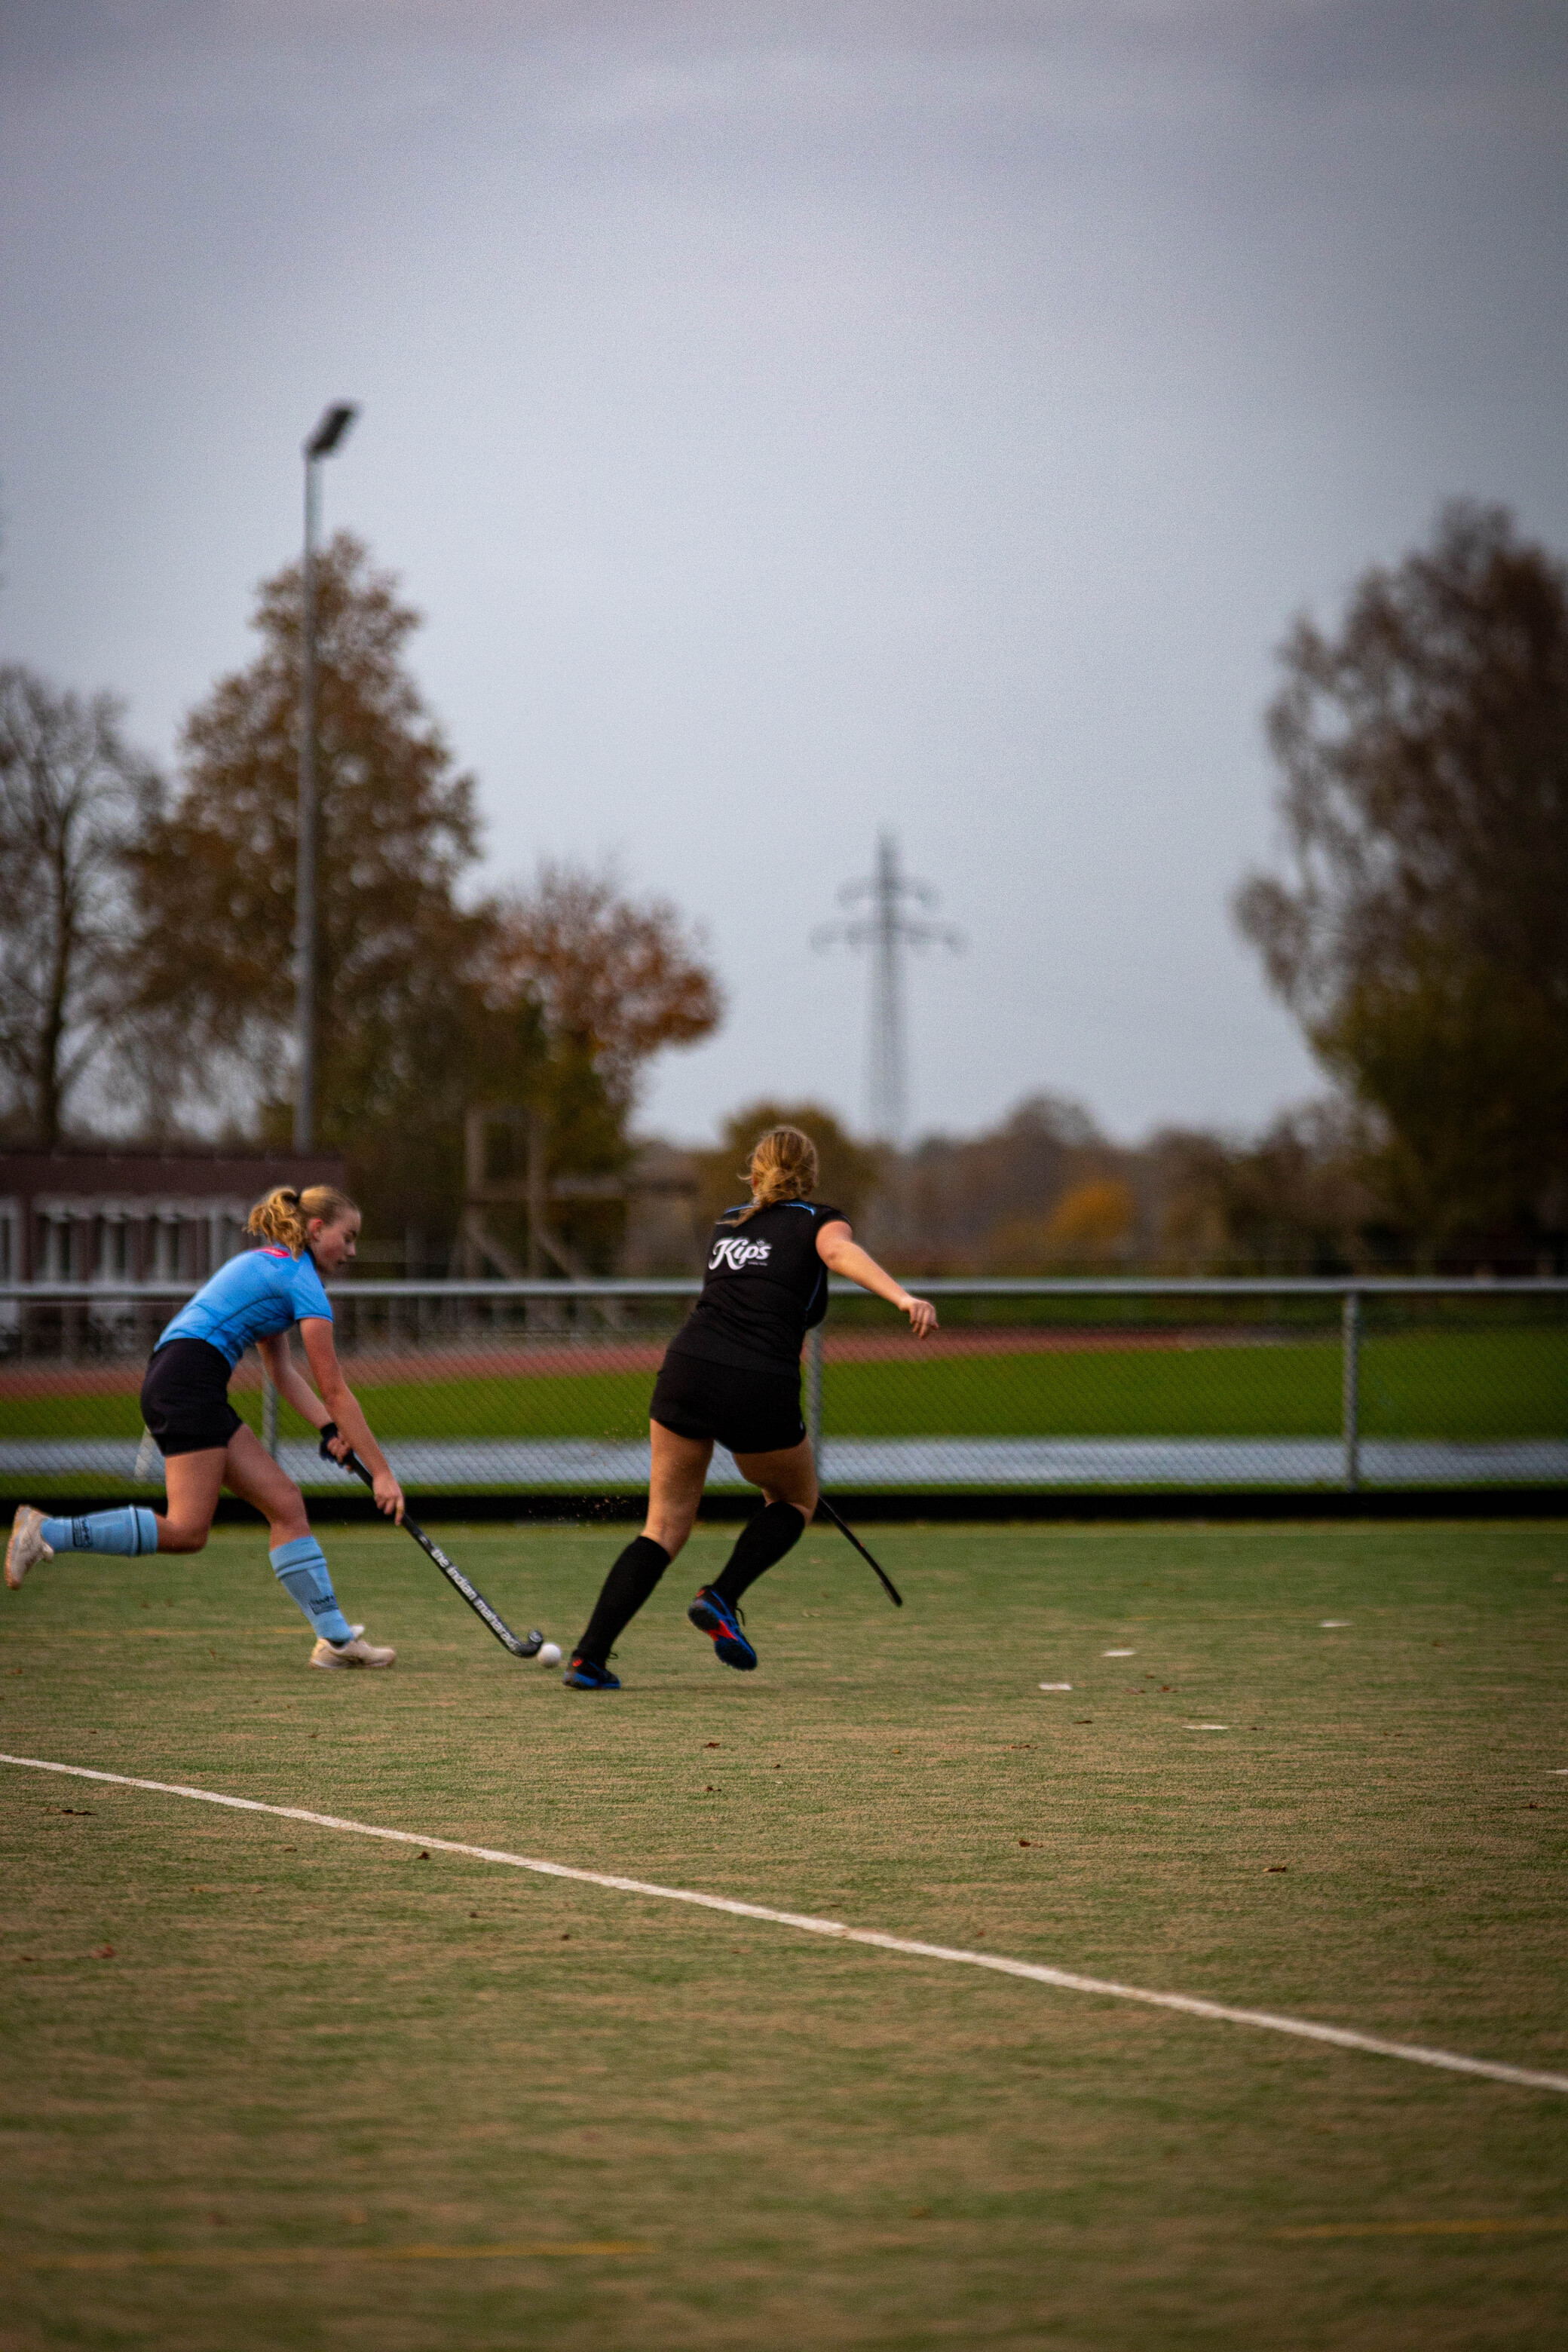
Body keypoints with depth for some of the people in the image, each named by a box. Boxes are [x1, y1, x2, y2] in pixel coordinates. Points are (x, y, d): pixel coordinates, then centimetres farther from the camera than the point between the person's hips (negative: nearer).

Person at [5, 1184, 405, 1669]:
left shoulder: (270, 1263, 24)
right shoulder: (304, 1282, -5)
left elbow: (281, 1371, 27)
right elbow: (335, 1392, -6)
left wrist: (331, 1428, 13)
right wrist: (382, 1473, -3)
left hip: (173, 1381, 10)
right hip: (190, 1384, -10)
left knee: (285, 1503, 7)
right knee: (187, 1531, -15)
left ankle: (335, 1638, 4)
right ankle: (46, 1532, -15)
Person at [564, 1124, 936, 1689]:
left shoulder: (727, 1224, 24)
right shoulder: (817, 1222, 9)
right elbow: (842, 1253, -15)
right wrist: (903, 1298, -30)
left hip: (686, 1368, 4)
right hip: (760, 1389, -4)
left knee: (665, 1527, 13)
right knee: (795, 1501, 25)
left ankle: (589, 1657, -1)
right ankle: (722, 1599, 3)